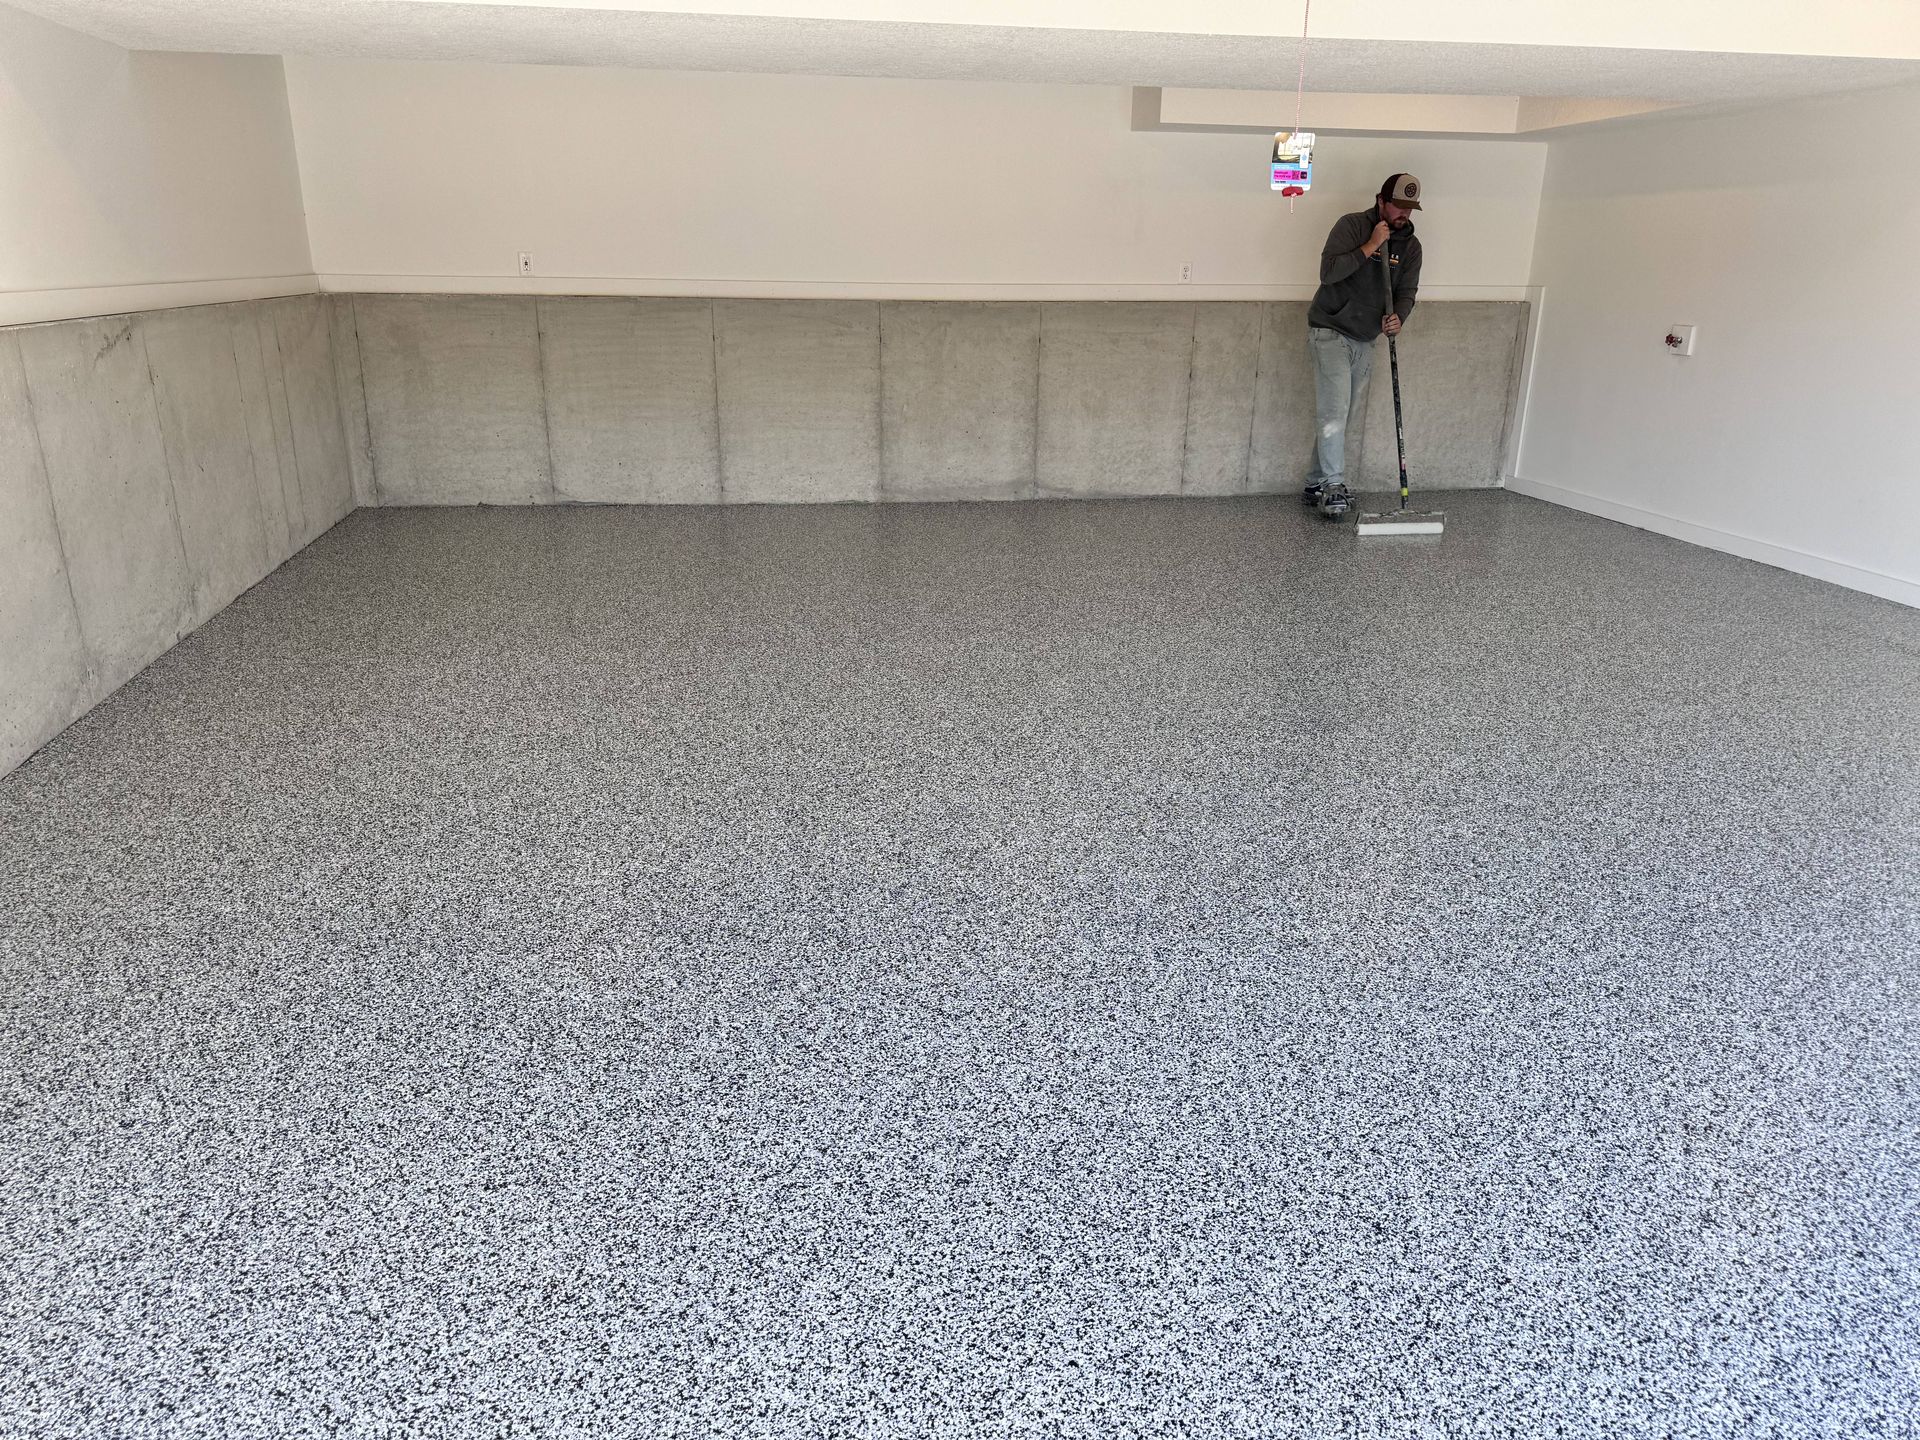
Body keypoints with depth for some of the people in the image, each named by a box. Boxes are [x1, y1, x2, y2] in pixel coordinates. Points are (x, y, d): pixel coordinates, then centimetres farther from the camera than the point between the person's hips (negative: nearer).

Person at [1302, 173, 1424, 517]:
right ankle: (1332, 486, -12)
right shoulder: (1352, 225, -10)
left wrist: (1398, 317, -19)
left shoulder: (1410, 245, 7)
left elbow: (1407, 291, 3)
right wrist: (1370, 246, -23)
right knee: (1334, 410, -16)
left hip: (1364, 340, 6)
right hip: (1330, 332, -6)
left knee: (1342, 414, 7)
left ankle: (1316, 485, 15)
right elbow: (1328, 272, -21)